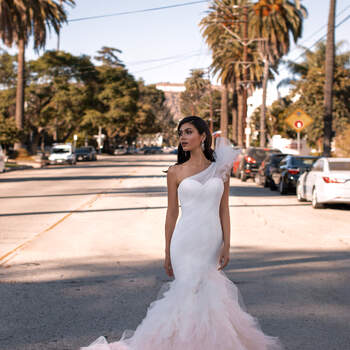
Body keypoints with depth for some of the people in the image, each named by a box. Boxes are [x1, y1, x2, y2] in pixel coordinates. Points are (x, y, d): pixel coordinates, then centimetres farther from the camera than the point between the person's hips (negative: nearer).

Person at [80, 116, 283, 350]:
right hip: (185, 242, -2)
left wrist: (226, 245, -1)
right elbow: (172, 213, 5)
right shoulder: (176, 172, 2)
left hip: (213, 241, 2)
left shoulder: (220, 170, 6)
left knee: (211, 294, 6)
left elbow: (224, 210, 6)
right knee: (193, 294, -5)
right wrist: (167, 252, 5)